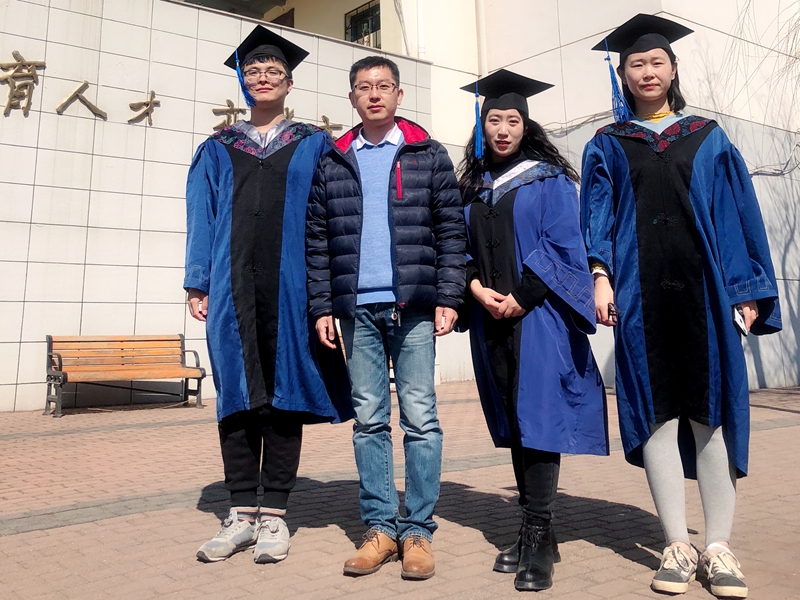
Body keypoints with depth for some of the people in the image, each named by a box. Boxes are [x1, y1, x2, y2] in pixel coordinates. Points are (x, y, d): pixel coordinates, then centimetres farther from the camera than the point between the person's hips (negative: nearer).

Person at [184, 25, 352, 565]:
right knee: (237, 393, 3)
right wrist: (198, 284, 1)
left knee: (283, 393, 0)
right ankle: (243, 513, 12)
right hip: (234, 285, 2)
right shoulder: (218, 150, 18)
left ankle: (275, 515, 8)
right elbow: (203, 219, 12)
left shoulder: (314, 146, 12)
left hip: (290, 283, -2)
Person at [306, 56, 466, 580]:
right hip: (357, 309, 2)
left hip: (414, 305, -2)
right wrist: (322, 306, 1)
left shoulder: (429, 155, 9)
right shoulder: (332, 163, 13)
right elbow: (317, 240, 10)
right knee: (369, 420, 5)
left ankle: (418, 531, 8)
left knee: (420, 417, -1)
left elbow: (452, 230, 3)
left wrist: (448, 296, -8)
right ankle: (380, 527, 14)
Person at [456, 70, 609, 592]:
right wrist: (476, 287, -6)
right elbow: (461, 249, 13)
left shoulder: (549, 179, 3)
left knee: (537, 417, -9)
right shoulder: (472, 187, 16)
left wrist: (521, 298, -13)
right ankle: (535, 532, 15)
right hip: (491, 319, 5)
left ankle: (539, 540, -4)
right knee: (512, 422, 6)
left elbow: (563, 246, -6)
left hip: (538, 316, -5)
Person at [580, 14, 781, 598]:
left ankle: (719, 546, 9)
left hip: (703, 288, 0)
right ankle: (678, 545, 8)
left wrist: (747, 290, 0)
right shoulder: (607, 146, 14)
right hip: (640, 293, 0)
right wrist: (600, 275, -12)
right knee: (657, 412, -1)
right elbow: (597, 216, 5)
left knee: (710, 409, -1)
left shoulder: (709, 138, 14)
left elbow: (738, 214, 9)